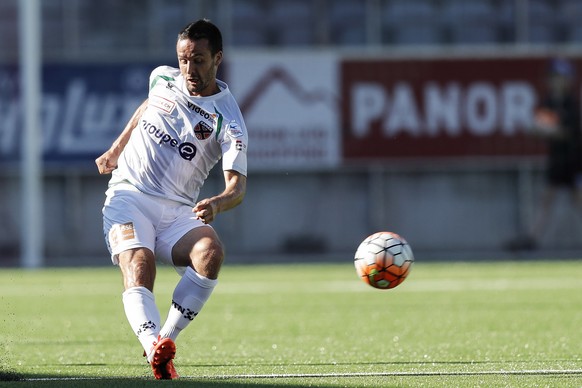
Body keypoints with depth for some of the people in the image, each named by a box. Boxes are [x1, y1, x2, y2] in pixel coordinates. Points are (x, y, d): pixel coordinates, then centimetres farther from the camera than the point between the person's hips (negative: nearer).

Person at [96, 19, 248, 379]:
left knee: (211, 252, -32)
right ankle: (155, 349, -50)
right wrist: (115, 149, 35)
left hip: (178, 210, -1)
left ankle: (166, 338, -27)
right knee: (138, 264, -28)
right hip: (128, 196, 1)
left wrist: (217, 203, -40)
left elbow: (238, 184, -18)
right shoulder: (162, 79, 6)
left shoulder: (228, 121, -7)